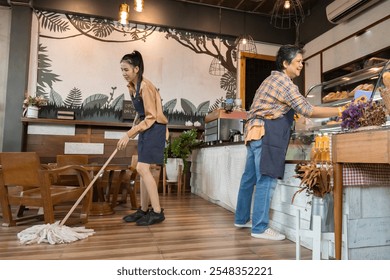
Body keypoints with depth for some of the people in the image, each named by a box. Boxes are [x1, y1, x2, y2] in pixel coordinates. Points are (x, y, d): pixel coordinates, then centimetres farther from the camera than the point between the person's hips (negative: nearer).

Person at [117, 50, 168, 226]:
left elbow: (150, 117, -21)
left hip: (154, 129, -10)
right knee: (143, 169, 10)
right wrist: (133, 129, 12)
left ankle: (158, 212, -6)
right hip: (145, 128, 10)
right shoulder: (132, 86, 10)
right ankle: (143, 210, 21)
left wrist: (129, 134, -21)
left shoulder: (145, 86, -19)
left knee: (142, 168, -14)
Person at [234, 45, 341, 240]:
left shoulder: (272, 79, 24)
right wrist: (340, 111, -9)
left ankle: (242, 219, 22)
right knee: (266, 180, -9)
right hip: (266, 133, -10)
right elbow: (308, 110, -13)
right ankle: (260, 228, -4)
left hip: (255, 131, 11)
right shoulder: (284, 82, -7)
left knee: (250, 177, 12)